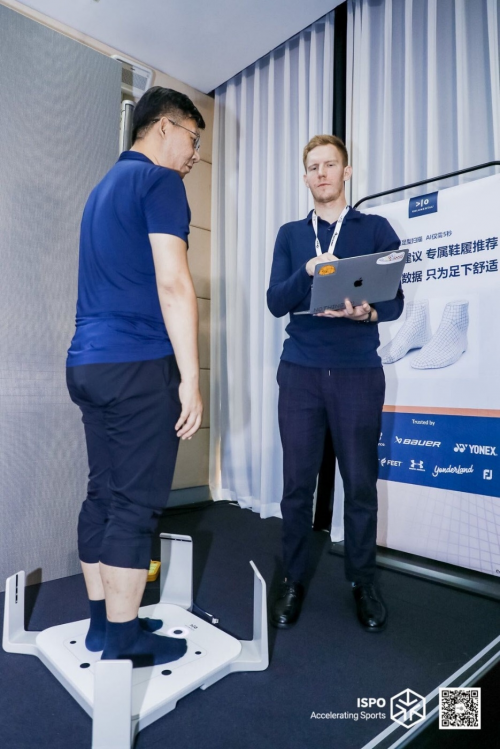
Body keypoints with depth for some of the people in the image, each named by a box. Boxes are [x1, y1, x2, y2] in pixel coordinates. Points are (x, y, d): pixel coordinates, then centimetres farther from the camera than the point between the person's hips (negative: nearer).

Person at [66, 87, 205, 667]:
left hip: (88, 363, 9)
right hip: (139, 365, -9)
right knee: (135, 504, -2)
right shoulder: (159, 181, -3)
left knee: (103, 495, 12)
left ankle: (101, 620, 23)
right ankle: (123, 641, 10)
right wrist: (190, 376, -14)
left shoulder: (106, 186, 24)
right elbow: (172, 283, -15)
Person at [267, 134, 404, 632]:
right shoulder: (290, 235, 13)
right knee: (297, 483, 5)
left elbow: (396, 302, 1)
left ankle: (362, 582, 23)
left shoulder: (376, 228, 8)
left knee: (360, 483, 5)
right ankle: (293, 580, 20)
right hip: (300, 372, 2)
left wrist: (367, 312, -21)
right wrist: (308, 271, -15)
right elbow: (276, 303, 2)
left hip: (358, 373, -1)